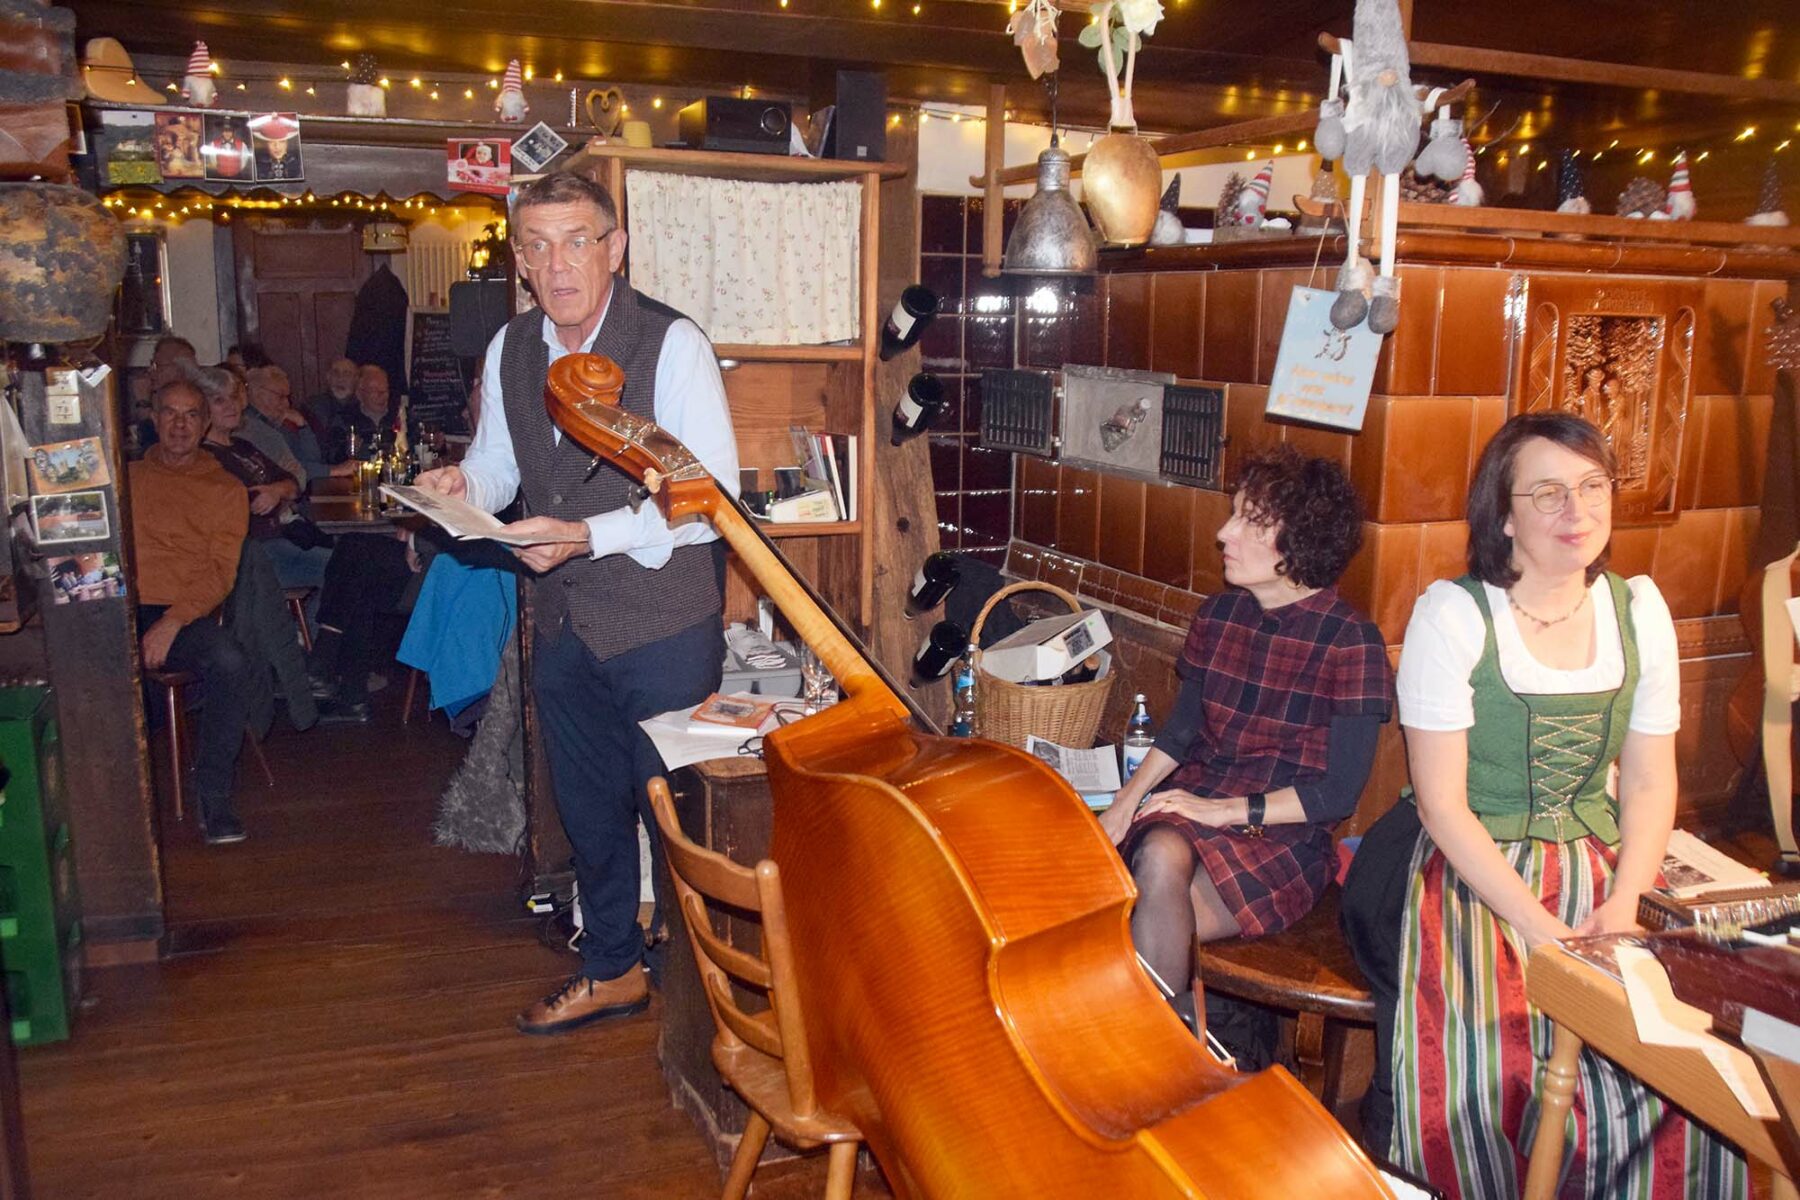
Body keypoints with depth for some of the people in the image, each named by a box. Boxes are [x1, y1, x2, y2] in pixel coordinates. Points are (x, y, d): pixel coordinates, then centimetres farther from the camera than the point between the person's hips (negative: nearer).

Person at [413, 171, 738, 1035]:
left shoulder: (672, 345, -15)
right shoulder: (509, 350, 5)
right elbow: (497, 465, 19)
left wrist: (590, 535, -27)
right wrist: (460, 486, -5)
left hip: (664, 626, -6)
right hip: (563, 624, 7)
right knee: (589, 809, 19)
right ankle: (611, 971, 39)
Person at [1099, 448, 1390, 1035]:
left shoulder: (1351, 641, -9)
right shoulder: (1218, 614, 9)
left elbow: (1340, 791, -11)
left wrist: (1227, 810, -17)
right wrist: (1127, 800, -2)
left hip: (1284, 837, -4)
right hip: (1188, 812, 5)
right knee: (1159, 855, -30)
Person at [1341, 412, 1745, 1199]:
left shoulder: (1638, 608, 5)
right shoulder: (1452, 614, -10)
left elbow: (1650, 782, 8)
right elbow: (1441, 803, -11)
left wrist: (1623, 906, -7)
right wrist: (1540, 928, -17)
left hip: (1598, 868, 5)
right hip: (1468, 872, -4)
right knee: (1480, 1073, -25)